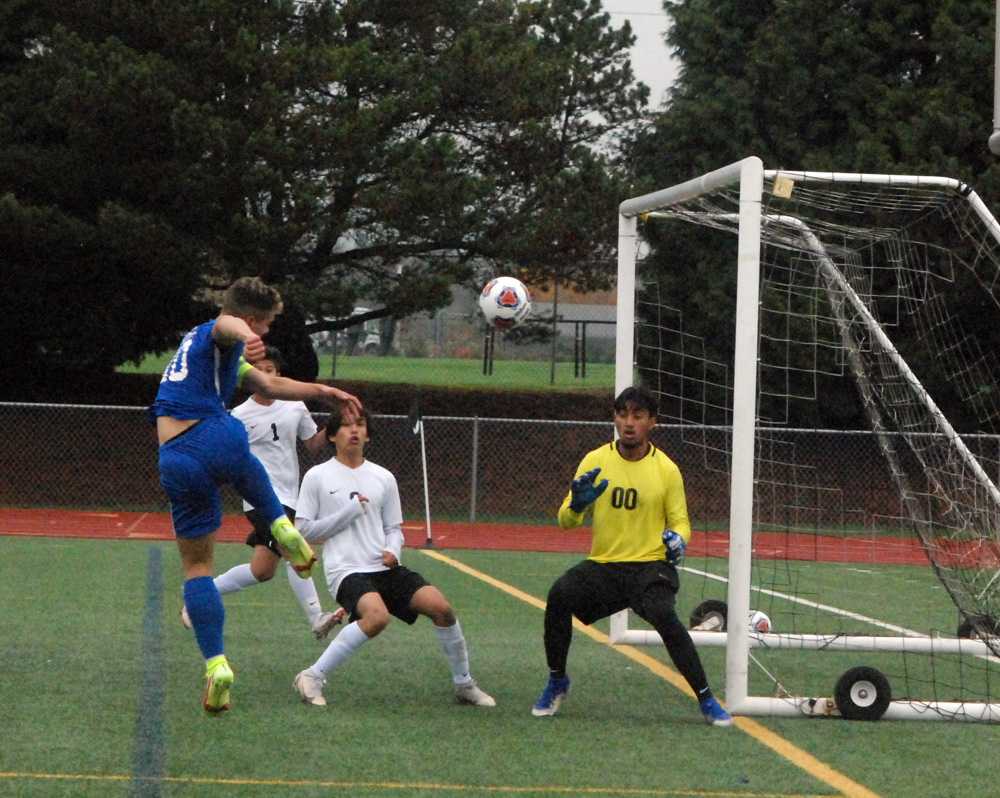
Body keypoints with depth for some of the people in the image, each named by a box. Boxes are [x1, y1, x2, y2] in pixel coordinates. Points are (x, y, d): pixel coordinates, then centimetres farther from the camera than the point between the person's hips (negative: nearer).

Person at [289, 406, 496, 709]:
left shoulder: (383, 478, 13)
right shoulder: (317, 477, 3)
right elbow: (304, 530, 0)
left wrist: (393, 551, -5)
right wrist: (350, 512, -7)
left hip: (385, 568, 5)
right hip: (346, 570, -5)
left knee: (440, 607, -14)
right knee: (377, 616, -34)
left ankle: (463, 684, 5)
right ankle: (312, 678, -23)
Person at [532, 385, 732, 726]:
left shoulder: (666, 469, 0)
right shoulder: (595, 461, 3)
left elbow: (681, 521, 5)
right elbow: (566, 521, 3)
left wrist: (678, 539, -19)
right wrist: (577, 505, -21)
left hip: (650, 566, -2)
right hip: (602, 566, 2)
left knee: (664, 615, -30)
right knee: (559, 595, -24)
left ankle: (707, 700, -17)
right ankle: (557, 683, -2)